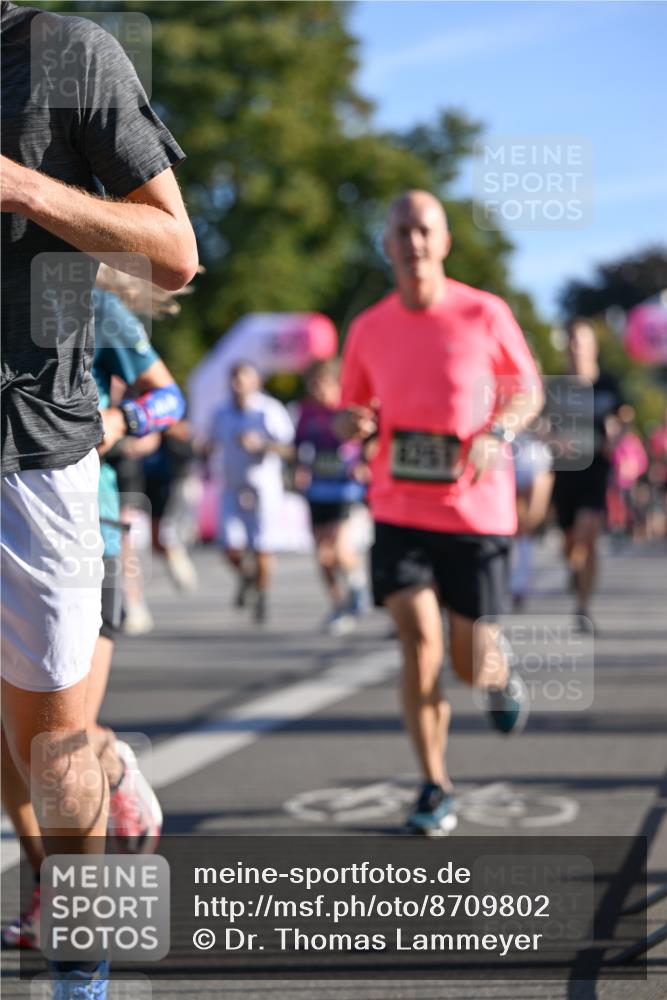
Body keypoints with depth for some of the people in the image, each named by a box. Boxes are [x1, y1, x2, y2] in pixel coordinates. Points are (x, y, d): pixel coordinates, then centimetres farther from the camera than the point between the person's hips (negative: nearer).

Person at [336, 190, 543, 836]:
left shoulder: (485, 314, -4)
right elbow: (353, 411, 15)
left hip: (476, 511, -1)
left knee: (470, 663, 2)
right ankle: (435, 789, 1)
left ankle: (501, 677, 42)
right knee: (417, 639, -13)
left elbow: (528, 391, 6)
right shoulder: (368, 329, 3)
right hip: (399, 511, 1)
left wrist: (498, 433, -14)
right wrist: (353, 422, -10)